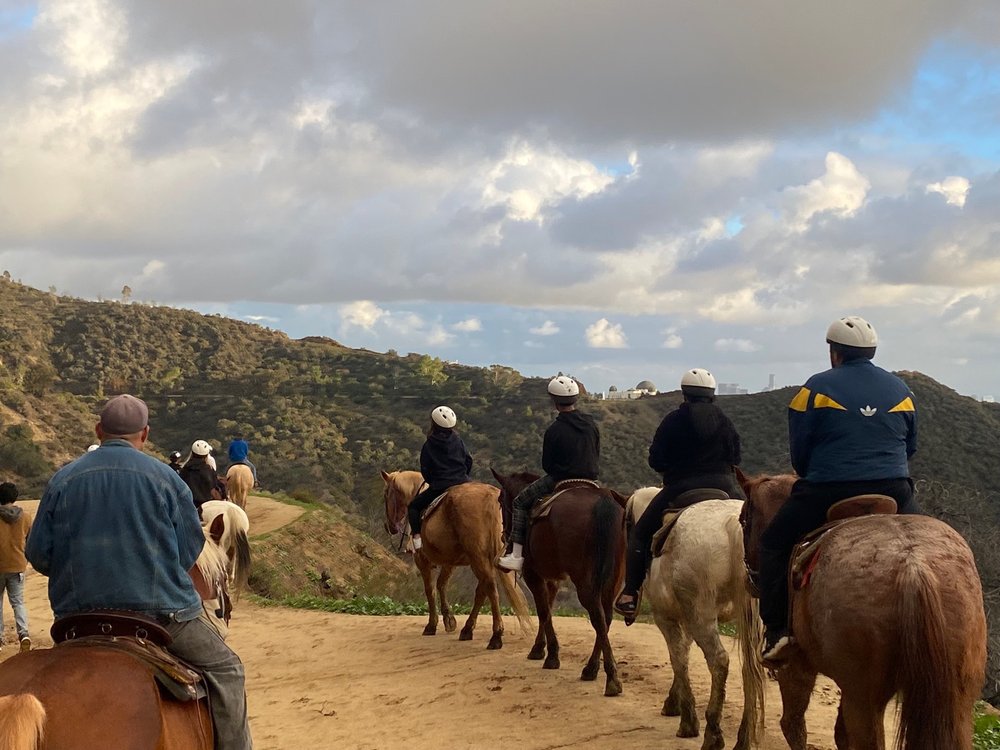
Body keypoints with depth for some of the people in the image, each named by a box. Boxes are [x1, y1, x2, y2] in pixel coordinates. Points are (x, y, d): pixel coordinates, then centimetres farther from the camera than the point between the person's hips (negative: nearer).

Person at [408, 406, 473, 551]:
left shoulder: (429, 445, -4)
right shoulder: (458, 441, 6)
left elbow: (425, 470, -1)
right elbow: (469, 461, 9)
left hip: (438, 487, -3)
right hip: (462, 484, 3)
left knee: (413, 506, 12)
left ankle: (417, 537, -4)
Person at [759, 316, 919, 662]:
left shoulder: (817, 387, -2)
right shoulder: (901, 390, 10)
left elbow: (798, 451, 0)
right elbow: (910, 447, 16)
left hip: (826, 492, -3)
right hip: (894, 492, 3)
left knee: (774, 544, 13)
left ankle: (778, 630, 3)